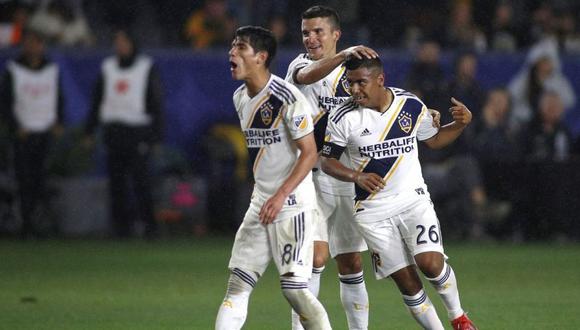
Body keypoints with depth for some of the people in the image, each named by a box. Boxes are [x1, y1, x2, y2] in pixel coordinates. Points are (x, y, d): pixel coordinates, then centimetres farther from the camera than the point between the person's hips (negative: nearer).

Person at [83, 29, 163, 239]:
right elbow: (97, 101, 17)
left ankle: (149, 223, -9)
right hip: (113, 132, 4)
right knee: (116, 182, 2)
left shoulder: (147, 68, 2)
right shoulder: (108, 68, 14)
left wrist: (155, 136, -7)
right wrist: (89, 131, 12)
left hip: (138, 132, -4)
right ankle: (122, 224, 6)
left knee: (140, 180, -12)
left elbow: (156, 104, 0)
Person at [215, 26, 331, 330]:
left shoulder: (288, 98, -16)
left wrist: (281, 196, -23)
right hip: (260, 202, 8)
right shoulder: (240, 98, 9)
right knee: (238, 284, 1)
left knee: (293, 288, -10)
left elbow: (310, 153, -16)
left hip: (292, 203, -8)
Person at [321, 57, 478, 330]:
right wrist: (357, 176, -16)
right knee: (406, 281, -3)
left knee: (431, 263, -19)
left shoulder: (411, 106, -3)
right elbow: (327, 161, 2)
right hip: (373, 212, 0)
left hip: (413, 199, 0)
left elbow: (434, 140, 15)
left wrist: (461, 123, -3)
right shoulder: (343, 118, -9)